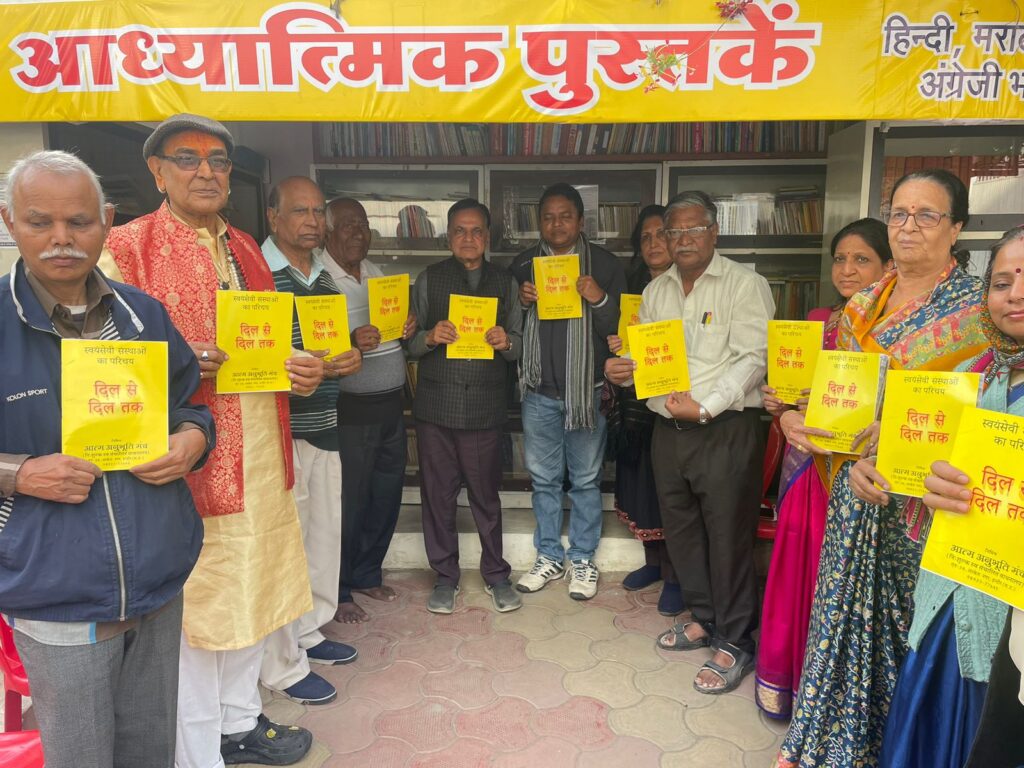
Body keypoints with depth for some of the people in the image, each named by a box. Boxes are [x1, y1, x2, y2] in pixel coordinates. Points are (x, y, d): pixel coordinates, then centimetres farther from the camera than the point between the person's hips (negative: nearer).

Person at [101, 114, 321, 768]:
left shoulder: (246, 249, 14)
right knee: (192, 603, 5)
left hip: (258, 453, 7)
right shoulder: (125, 249, -7)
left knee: (254, 586, 18)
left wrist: (301, 369, 1)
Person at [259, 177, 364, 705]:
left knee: (323, 533, 16)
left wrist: (350, 356, 1)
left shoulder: (325, 277, 14)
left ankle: (308, 632, 35)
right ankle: (283, 665, 15)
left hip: (324, 425, 8)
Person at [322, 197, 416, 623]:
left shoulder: (378, 273, 13)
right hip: (349, 408, -7)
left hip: (390, 403, 7)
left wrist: (408, 329, 0)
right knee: (349, 501, 2)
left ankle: (367, 574, 33)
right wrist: (351, 344, -29)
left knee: (387, 494, 14)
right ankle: (337, 591, 21)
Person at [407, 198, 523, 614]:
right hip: (436, 405, 0)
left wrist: (506, 341, -12)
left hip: (485, 406, 0)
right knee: (437, 495, 8)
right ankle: (445, 576, 25)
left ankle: (496, 575, 25)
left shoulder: (505, 283, 10)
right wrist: (430, 337, -17)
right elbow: (410, 343, 4)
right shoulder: (429, 279, 7)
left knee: (486, 495, 8)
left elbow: (518, 346, 10)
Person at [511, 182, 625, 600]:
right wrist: (521, 304, -11)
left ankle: (582, 559, 23)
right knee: (543, 479, 11)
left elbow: (618, 329, -2)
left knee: (585, 479, 8)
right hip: (539, 390, 2)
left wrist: (600, 300, -20)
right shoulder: (522, 264, 6)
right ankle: (549, 556, 27)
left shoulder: (604, 264, 0)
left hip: (587, 389, -2)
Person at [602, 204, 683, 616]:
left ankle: (674, 576, 17)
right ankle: (653, 562, 33)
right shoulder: (633, 288, 11)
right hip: (634, 401, 6)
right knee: (639, 486, 14)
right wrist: (617, 346, -5)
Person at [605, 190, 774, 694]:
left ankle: (733, 643, 18)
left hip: (726, 430, -6)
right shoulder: (655, 292, 13)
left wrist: (704, 407, -21)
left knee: (728, 536, 1)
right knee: (681, 529, 15)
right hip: (668, 428, 6)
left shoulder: (745, 285, -6)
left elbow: (752, 359, -14)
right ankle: (703, 619, 35)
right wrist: (623, 370, -6)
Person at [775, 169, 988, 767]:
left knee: (903, 621, 5)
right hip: (856, 488, 5)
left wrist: (886, 458, -22)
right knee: (847, 610, 12)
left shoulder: (973, 307, -7)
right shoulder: (864, 306, 9)